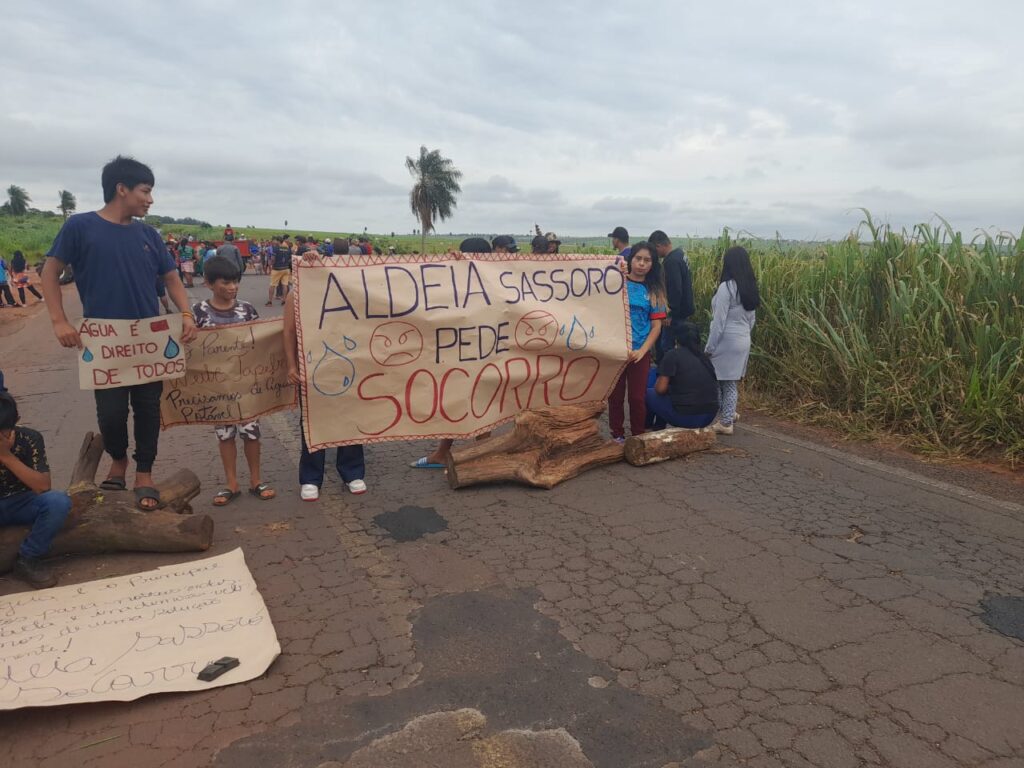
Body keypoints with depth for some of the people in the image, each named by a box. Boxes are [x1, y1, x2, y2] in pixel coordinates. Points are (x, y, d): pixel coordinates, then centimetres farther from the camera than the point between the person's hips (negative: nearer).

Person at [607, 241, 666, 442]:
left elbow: (656, 326, 3)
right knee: (615, 395, 7)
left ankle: (638, 436, 22)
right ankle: (617, 435, 22)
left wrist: (642, 350, -9)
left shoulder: (653, 290, 5)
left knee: (638, 396, 7)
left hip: (640, 352, 1)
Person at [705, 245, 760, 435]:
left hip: (726, 341, -8)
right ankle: (727, 417, 23)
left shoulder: (726, 287, -16)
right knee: (732, 382, 16)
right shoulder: (750, 288, 8)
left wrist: (709, 347, -10)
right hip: (743, 341, 8)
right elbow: (752, 319, 14)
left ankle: (725, 422, 7)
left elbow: (719, 321, -16)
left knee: (717, 380, 2)